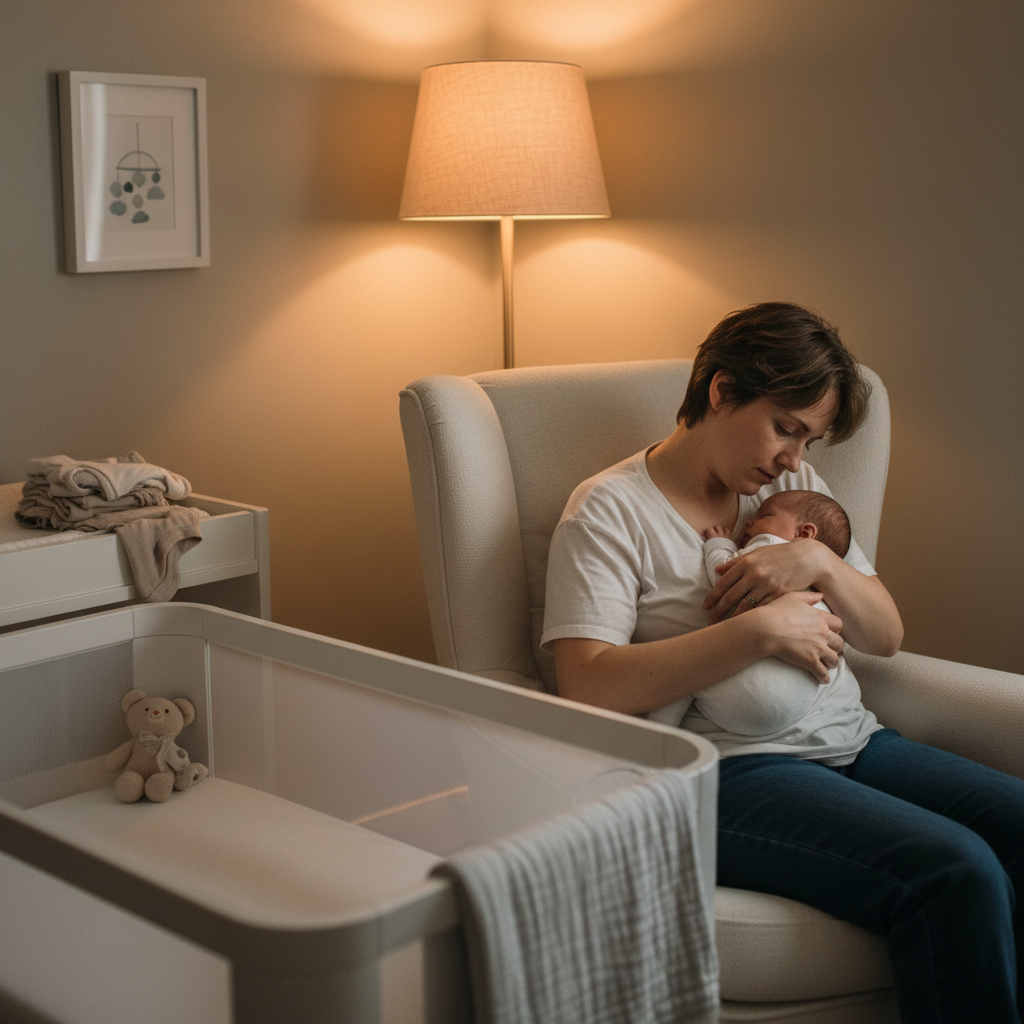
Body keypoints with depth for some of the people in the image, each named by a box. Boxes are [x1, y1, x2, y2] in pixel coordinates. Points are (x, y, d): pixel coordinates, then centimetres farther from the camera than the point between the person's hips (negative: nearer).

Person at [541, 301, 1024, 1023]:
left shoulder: (796, 487, 18)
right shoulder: (610, 510, -2)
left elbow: (887, 637, 17)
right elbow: (588, 686, -15)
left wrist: (821, 563, -5)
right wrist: (760, 630, -18)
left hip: (851, 742, 7)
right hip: (728, 770, -7)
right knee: (956, 874, -28)